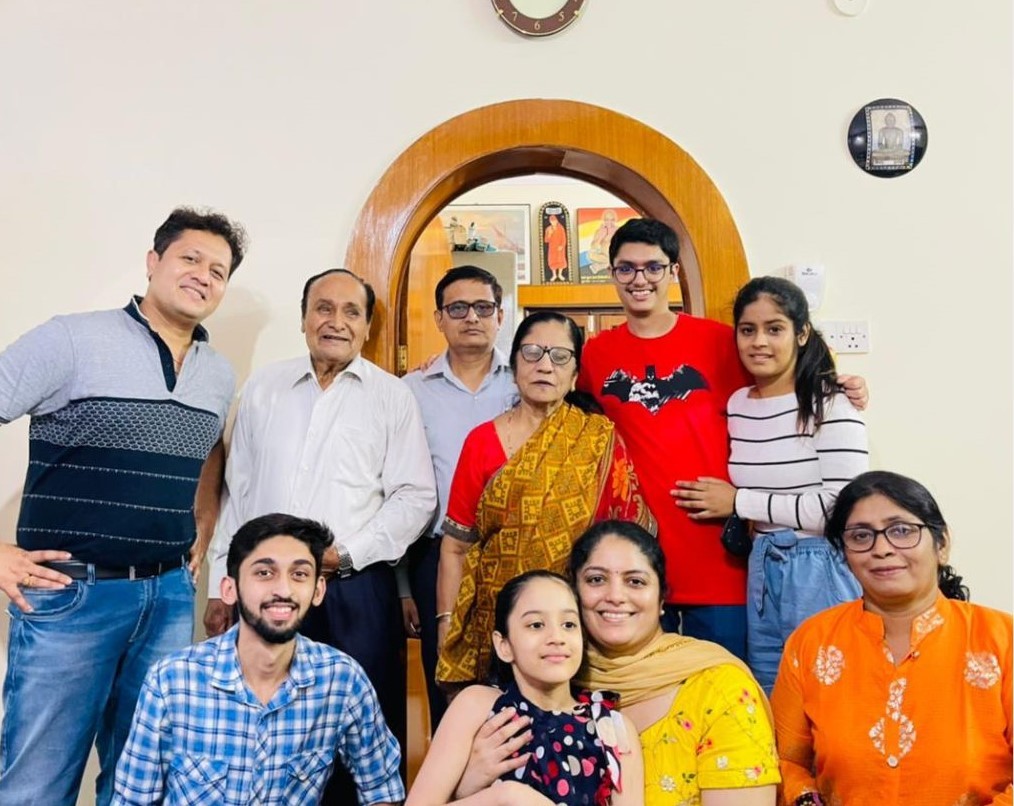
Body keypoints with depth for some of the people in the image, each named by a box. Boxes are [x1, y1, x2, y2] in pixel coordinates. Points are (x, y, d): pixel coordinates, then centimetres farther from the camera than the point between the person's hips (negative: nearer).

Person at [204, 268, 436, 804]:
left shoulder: (392, 396, 2)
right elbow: (237, 492, 11)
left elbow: (415, 497, -1)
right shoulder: (262, 389, 10)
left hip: (356, 588, -2)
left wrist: (347, 552, -11)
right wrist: (222, 584, 10)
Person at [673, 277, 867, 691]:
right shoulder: (736, 404, 8)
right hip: (761, 570, 6)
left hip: (822, 572, -6)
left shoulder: (831, 403, -11)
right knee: (769, 699, 16)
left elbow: (841, 508, -19)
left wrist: (739, 503, -12)